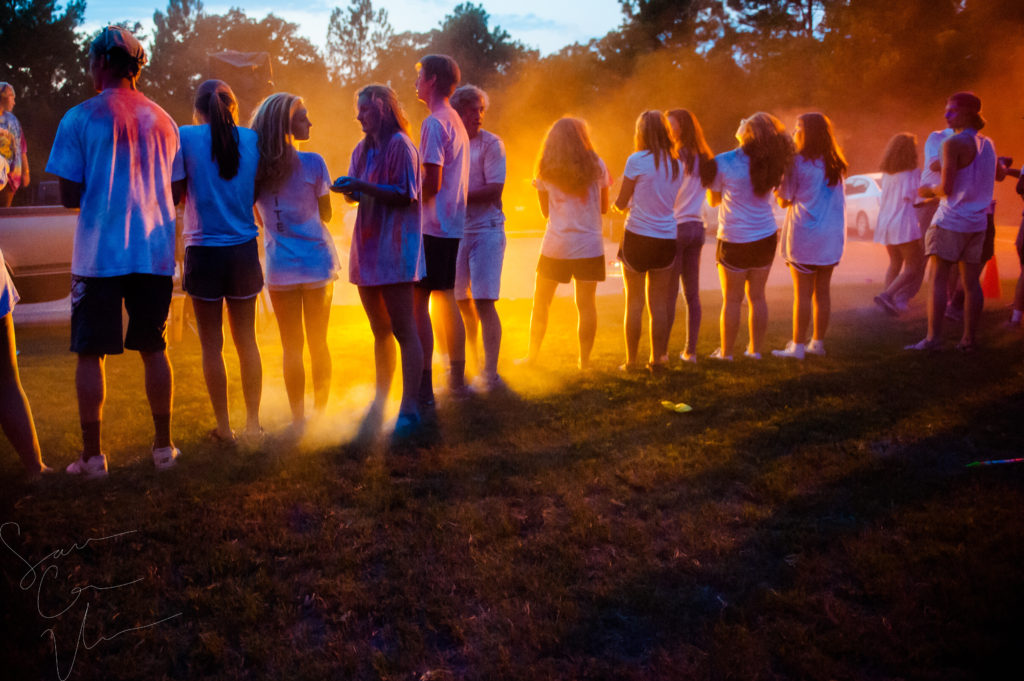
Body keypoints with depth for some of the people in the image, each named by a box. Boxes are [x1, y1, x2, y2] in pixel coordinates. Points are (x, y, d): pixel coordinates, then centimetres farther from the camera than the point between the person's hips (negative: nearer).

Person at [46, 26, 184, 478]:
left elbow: (70, 195, -6)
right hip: (155, 254, 4)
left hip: (99, 255, -4)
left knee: (91, 353, 6)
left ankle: (91, 455, 10)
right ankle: (163, 446, 18)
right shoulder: (162, 121, 7)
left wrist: (98, 191, 14)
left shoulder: (80, 117, -5)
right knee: (153, 349, 13)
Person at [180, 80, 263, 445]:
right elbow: (256, 192, 8)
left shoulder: (186, 137, -6)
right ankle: (253, 422, 17)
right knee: (246, 340, 12)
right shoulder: (251, 139, 2)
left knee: (211, 344, 6)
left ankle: (224, 427, 12)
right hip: (244, 250, 3)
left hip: (204, 252, -3)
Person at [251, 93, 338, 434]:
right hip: (317, 263, -1)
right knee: (318, 342, 13)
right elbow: (325, 214, 0)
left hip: (280, 268, 1)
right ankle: (321, 413, 22)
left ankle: (298, 420, 12)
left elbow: (259, 217, 8)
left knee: (291, 346, 9)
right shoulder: (312, 163, -9)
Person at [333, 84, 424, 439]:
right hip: (368, 244, 8)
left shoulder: (400, 145, -6)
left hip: (395, 243, -8)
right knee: (380, 330, 16)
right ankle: (381, 401, 27)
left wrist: (363, 186, -21)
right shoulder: (363, 149, 18)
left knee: (403, 330, -7)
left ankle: (410, 408, -4)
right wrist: (349, 190, -2)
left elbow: (405, 195, -14)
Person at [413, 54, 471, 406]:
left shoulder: (434, 123, -13)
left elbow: (431, 183, -19)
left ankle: (424, 387, -3)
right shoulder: (455, 122, 16)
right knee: (446, 300, 16)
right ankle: (457, 380, 23)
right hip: (453, 226, 10)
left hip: (432, 228, -9)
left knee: (418, 302, -5)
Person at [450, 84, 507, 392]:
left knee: (483, 303, -10)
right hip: (455, 230, 5)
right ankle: (472, 365, 24)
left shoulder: (491, 143, -3)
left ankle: (490, 372, -4)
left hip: (485, 230, -5)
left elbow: (494, 190, -13)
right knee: (462, 304, 9)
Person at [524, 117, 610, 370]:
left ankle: (532, 355, 18)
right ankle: (584, 359, 6)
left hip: (555, 246, 0)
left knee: (540, 303, 12)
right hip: (589, 245, 0)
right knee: (586, 304, 4)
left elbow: (545, 211, 7)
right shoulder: (596, 165, 1)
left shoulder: (546, 171, 2)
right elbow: (604, 207, 6)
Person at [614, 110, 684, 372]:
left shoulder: (637, 160, -10)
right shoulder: (676, 164, 6)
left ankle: (631, 361, 9)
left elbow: (621, 203, -6)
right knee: (659, 304, 10)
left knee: (634, 303, 5)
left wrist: (619, 202, 17)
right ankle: (657, 360, 13)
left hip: (638, 236, -4)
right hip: (667, 239, 4)